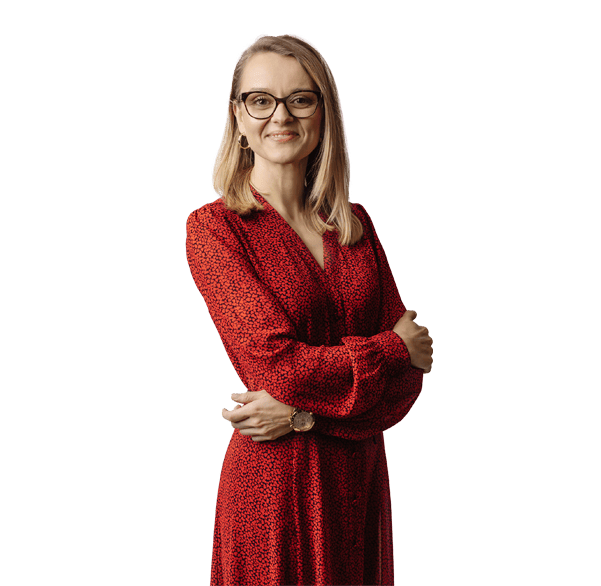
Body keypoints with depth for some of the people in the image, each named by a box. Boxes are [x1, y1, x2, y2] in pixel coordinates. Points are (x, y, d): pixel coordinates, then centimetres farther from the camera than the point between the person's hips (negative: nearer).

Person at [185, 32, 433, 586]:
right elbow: (276, 365, -19)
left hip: (363, 478, 5)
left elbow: (407, 379, -1)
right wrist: (394, 349, -8)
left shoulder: (355, 224, 5)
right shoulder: (214, 227, -8)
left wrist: (306, 412, -16)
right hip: (274, 483, -4)